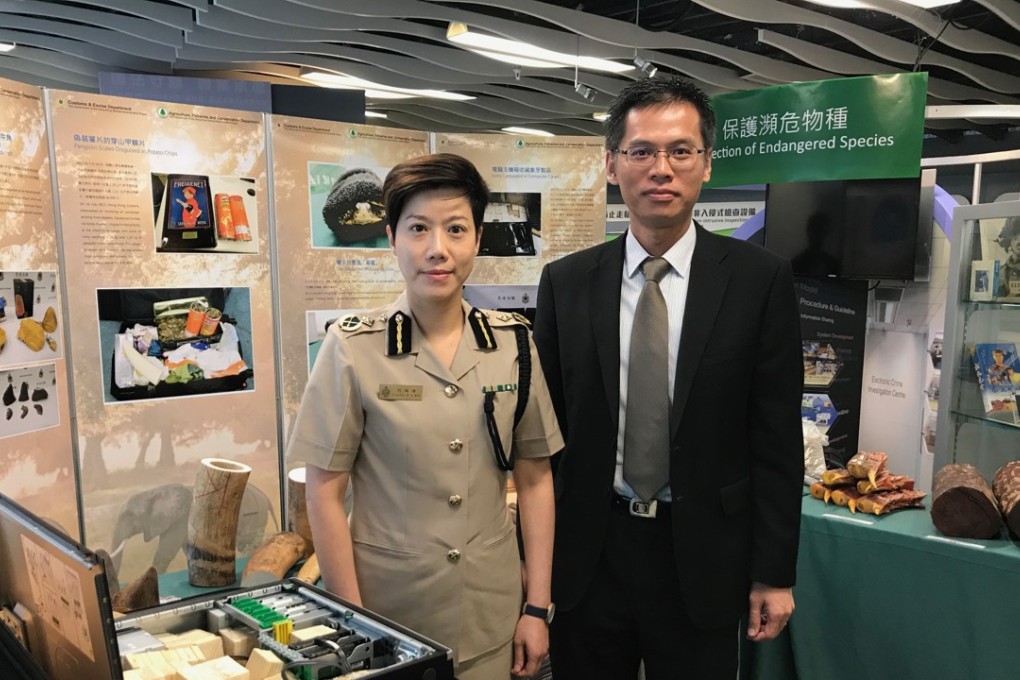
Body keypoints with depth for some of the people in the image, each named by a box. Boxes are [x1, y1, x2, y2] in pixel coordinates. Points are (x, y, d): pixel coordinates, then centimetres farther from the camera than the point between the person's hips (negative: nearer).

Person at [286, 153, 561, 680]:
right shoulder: (352, 348, -11)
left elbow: (535, 478, 2)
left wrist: (538, 606, 0)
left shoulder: (513, 343, -4)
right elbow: (324, 492, -8)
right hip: (388, 613, -2)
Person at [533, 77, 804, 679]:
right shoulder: (566, 282, -1)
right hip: (587, 554, 2)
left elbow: (778, 439, -4)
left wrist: (774, 574, -3)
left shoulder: (761, 279, -6)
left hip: (701, 560, -1)